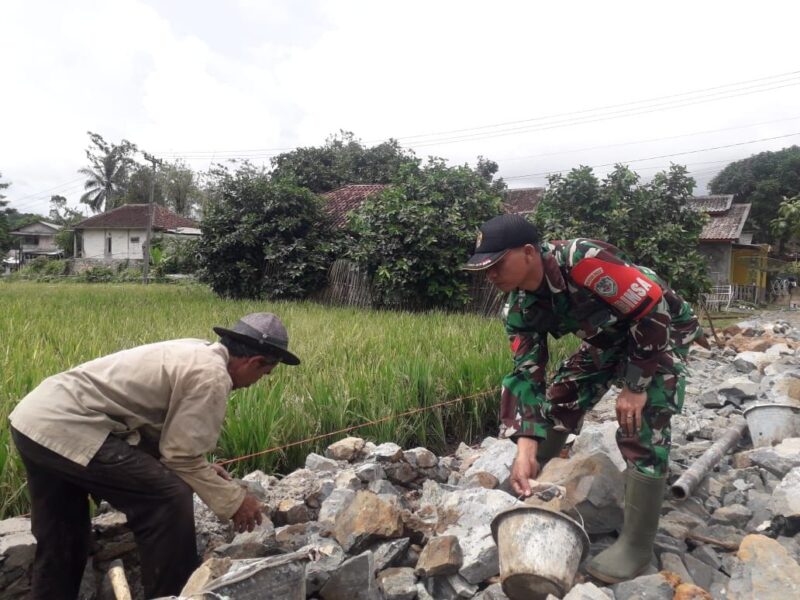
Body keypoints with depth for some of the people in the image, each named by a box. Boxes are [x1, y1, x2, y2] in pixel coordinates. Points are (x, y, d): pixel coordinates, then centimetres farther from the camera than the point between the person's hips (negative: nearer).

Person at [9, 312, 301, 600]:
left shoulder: (193, 352, 14)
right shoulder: (212, 375, -15)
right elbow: (181, 456, -11)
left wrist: (203, 469, 22)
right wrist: (233, 500, 0)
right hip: (64, 428, -10)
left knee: (60, 544, 21)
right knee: (170, 498, -6)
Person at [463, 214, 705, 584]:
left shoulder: (583, 261, -38)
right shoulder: (519, 308, -15)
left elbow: (653, 311, -31)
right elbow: (528, 374, -13)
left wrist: (636, 387, -24)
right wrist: (526, 449, -22)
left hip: (662, 331, -6)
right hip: (606, 339, 7)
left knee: (642, 428, -14)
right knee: (557, 403, 4)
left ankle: (636, 546, -1)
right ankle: (525, 493, 23)